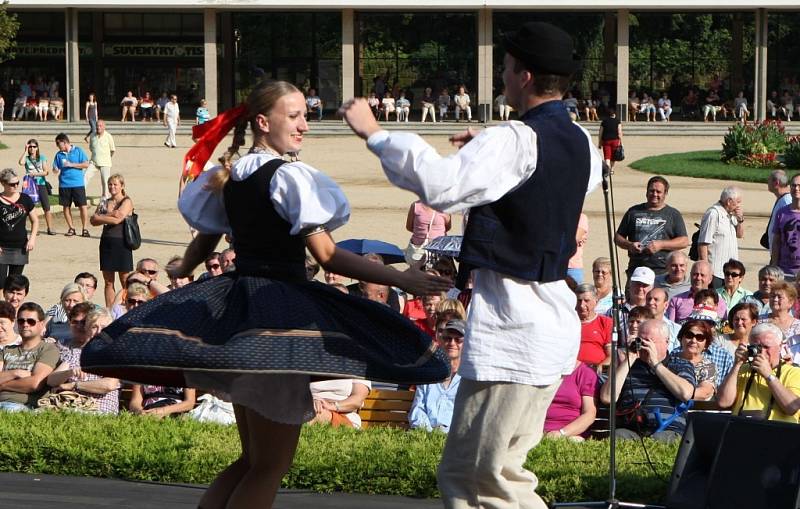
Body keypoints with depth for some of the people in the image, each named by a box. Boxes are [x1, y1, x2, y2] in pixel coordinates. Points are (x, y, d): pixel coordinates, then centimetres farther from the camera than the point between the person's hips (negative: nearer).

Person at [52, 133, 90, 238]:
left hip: (78, 184, -3)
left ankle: (84, 228, 4)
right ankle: (71, 228, 16)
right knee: (66, 206, 5)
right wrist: (56, 170, -14)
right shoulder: (59, 155, 10)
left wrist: (71, 164, -11)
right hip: (64, 185, 3)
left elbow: (86, 164, -3)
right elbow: (55, 169, 11)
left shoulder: (78, 151, 1)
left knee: (82, 206, -6)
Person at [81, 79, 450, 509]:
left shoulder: (229, 177, 11)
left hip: (230, 308, 8)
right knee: (271, 465, -3)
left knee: (252, 458, 19)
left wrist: (181, 271, 45)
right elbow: (327, 255, -17)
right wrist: (399, 279, -17)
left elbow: (203, 243, 22)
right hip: (278, 308, -8)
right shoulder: (289, 176, -12)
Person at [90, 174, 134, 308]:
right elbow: (93, 221, 2)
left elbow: (117, 218, -17)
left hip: (121, 243, -5)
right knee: (108, 281, 7)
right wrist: (110, 215, -11)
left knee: (125, 281, -4)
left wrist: (102, 217, -4)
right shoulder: (105, 202, 13)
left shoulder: (127, 202, -3)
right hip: (107, 242, 5)